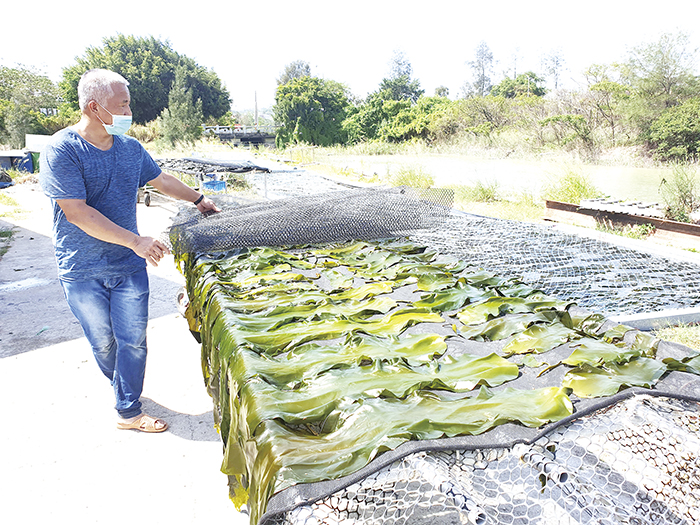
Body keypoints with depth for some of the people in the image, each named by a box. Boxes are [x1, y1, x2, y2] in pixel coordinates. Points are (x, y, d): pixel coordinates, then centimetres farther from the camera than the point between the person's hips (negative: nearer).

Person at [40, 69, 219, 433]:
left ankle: (128, 412, 19)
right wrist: (136, 242, -27)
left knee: (133, 339, 3)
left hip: (129, 265, 4)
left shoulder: (130, 147, 2)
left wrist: (198, 199, 27)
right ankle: (122, 385, 41)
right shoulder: (61, 150, -15)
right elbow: (77, 213, -22)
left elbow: (161, 180, 20)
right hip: (82, 270, -3)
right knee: (103, 342, 13)